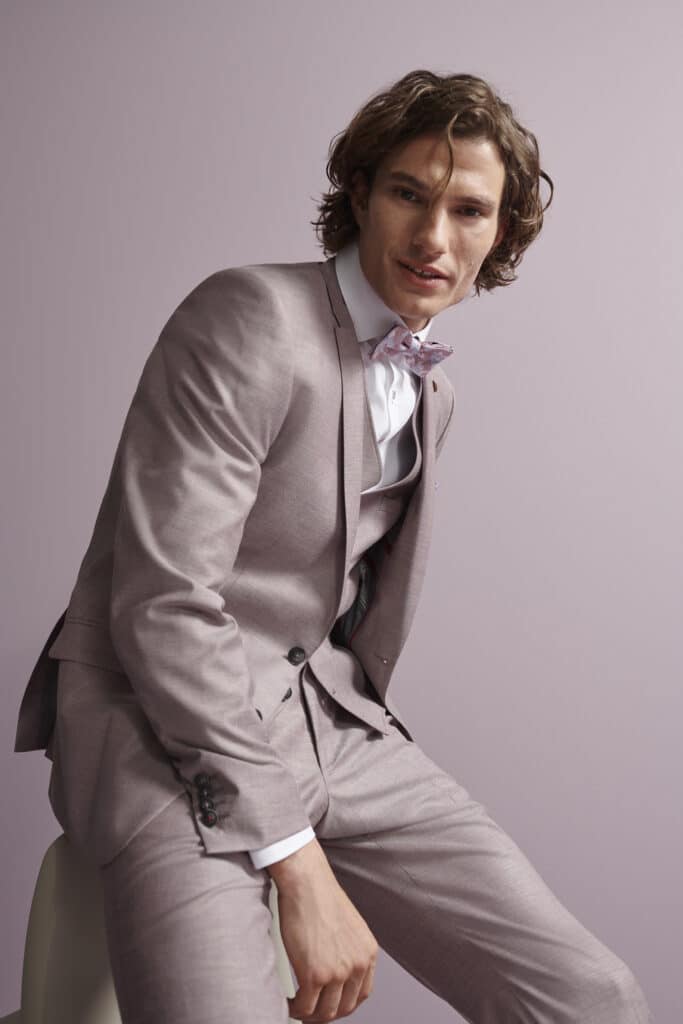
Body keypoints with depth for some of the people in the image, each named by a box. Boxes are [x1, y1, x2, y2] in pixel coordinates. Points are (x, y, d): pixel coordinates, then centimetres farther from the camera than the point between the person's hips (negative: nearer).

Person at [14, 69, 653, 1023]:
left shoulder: (434, 391, 13)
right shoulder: (248, 318, -14)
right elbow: (165, 606, -20)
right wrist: (299, 866, -20)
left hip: (323, 714, 7)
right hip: (167, 725, -6)